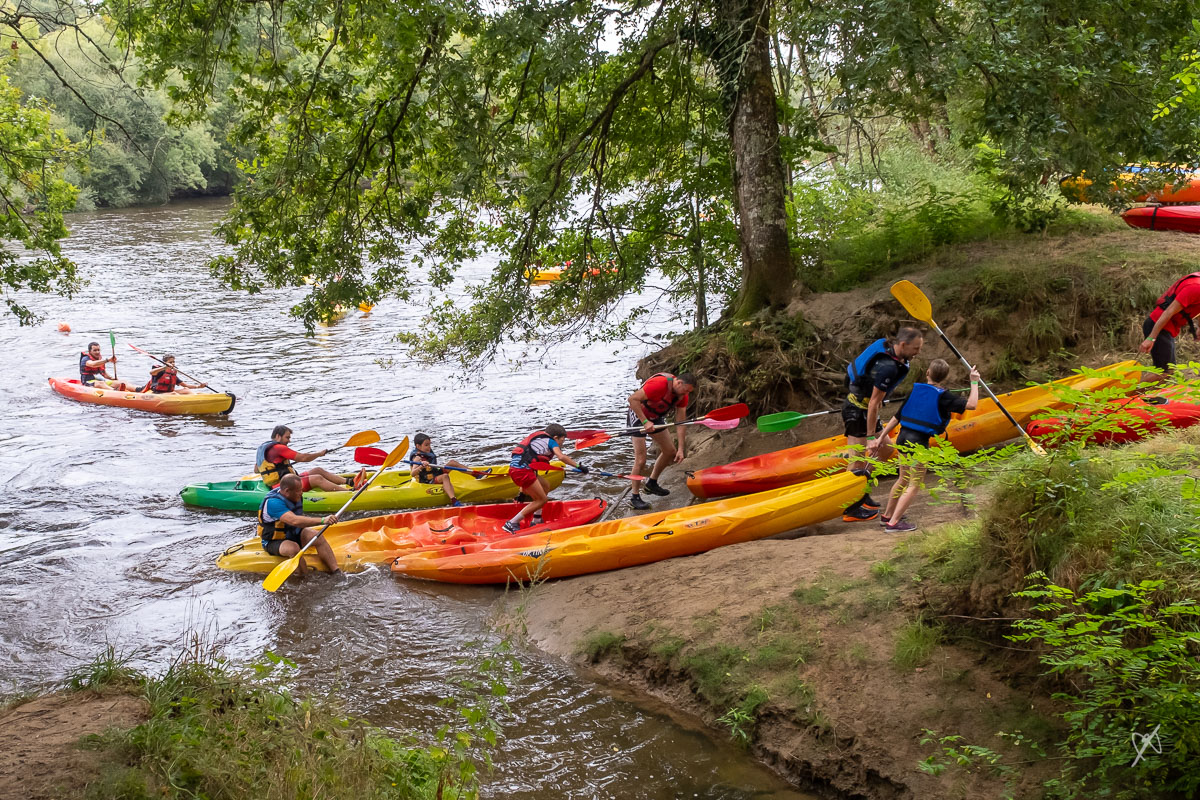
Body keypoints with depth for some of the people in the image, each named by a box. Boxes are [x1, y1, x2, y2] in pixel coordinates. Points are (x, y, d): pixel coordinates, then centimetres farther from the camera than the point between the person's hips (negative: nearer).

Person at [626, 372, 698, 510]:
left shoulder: (682, 394, -9)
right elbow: (632, 399, -33)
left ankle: (652, 483, 30)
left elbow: (680, 422, -5)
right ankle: (635, 497, 0)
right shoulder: (659, 385, -33)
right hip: (638, 415, -8)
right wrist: (645, 421, -34)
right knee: (641, 460, -12)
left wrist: (680, 449, -9)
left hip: (656, 418, 8)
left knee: (670, 452, 11)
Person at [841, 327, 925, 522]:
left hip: (864, 410, 10)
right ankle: (850, 510, 0)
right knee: (857, 461, -7)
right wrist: (871, 436, -22)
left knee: (885, 450, 15)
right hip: (857, 412, -10)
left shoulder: (886, 346, 1)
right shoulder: (888, 367, -28)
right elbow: (874, 402, -25)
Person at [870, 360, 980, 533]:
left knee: (903, 479, 23)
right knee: (915, 484, 3)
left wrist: (881, 438, 12)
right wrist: (974, 382, 0)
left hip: (902, 437, 7)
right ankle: (893, 523, -3)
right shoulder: (943, 396, -8)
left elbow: (897, 417, 8)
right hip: (919, 442, -6)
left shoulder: (915, 390, 7)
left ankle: (887, 516, 33)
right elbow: (971, 404, -14)